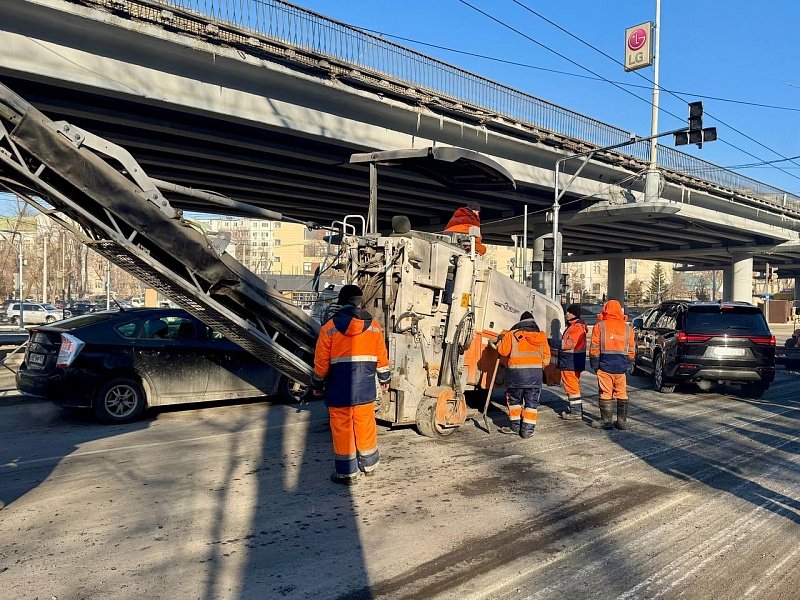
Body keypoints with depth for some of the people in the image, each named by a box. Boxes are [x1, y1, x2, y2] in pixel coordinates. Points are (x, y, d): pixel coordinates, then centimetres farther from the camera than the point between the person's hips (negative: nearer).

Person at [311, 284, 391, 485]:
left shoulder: (329, 328, -8)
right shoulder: (374, 327, 0)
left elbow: (321, 361, -6)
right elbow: (382, 358, 6)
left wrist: (317, 384, 7)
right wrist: (384, 379, 20)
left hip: (339, 390, -3)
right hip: (365, 389, 3)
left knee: (342, 429, 6)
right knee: (365, 426, 17)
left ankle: (347, 473, 13)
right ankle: (369, 465, 33)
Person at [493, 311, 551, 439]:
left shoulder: (512, 334, 0)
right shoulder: (541, 335, 9)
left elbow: (503, 350, 0)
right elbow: (546, 356, 12)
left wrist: (500, 340, 19)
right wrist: (542, 365, 30)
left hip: (516, 372, -2)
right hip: (535, 373, 2)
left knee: (515, 400, 15)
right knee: (532, 402, 8)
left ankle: (515, 426, 18)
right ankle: (527, 429, 6)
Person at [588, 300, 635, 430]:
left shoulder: (599, 327, -5)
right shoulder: (628, 328, 6)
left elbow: (594, 349, -5)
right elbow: (632, 350, 10)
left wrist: (595, 365, 4)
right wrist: (628, 365, 18)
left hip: (605, 366, -3)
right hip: (622, 367, 3)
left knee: (606, 394, 3)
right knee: (621, 394, 10)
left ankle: (606, 421, 7)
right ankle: (622, 421, 14)